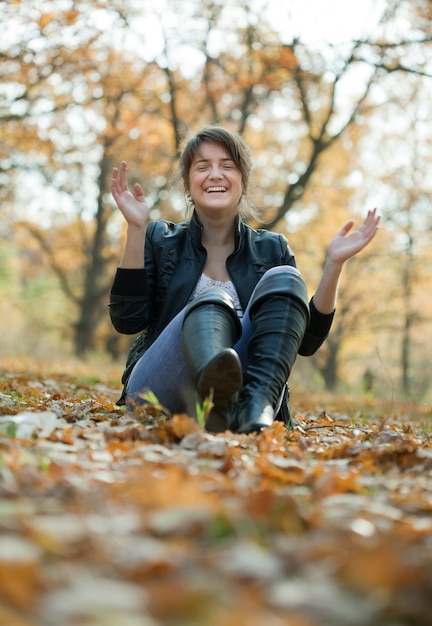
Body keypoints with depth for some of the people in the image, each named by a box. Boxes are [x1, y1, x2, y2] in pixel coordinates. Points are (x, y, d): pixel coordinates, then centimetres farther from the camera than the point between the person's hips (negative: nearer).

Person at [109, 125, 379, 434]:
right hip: (160, 393, -1)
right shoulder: (160, 239, 13)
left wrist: (334, 264, -2)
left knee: (284, 280, -18)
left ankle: (256, 404, -42)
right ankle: (213, 384, -66)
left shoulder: (272, 249, 15)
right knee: (212, 305, -30)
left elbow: (306, 342, 7)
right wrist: (136, 229, -7)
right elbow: (127, 319, -1)